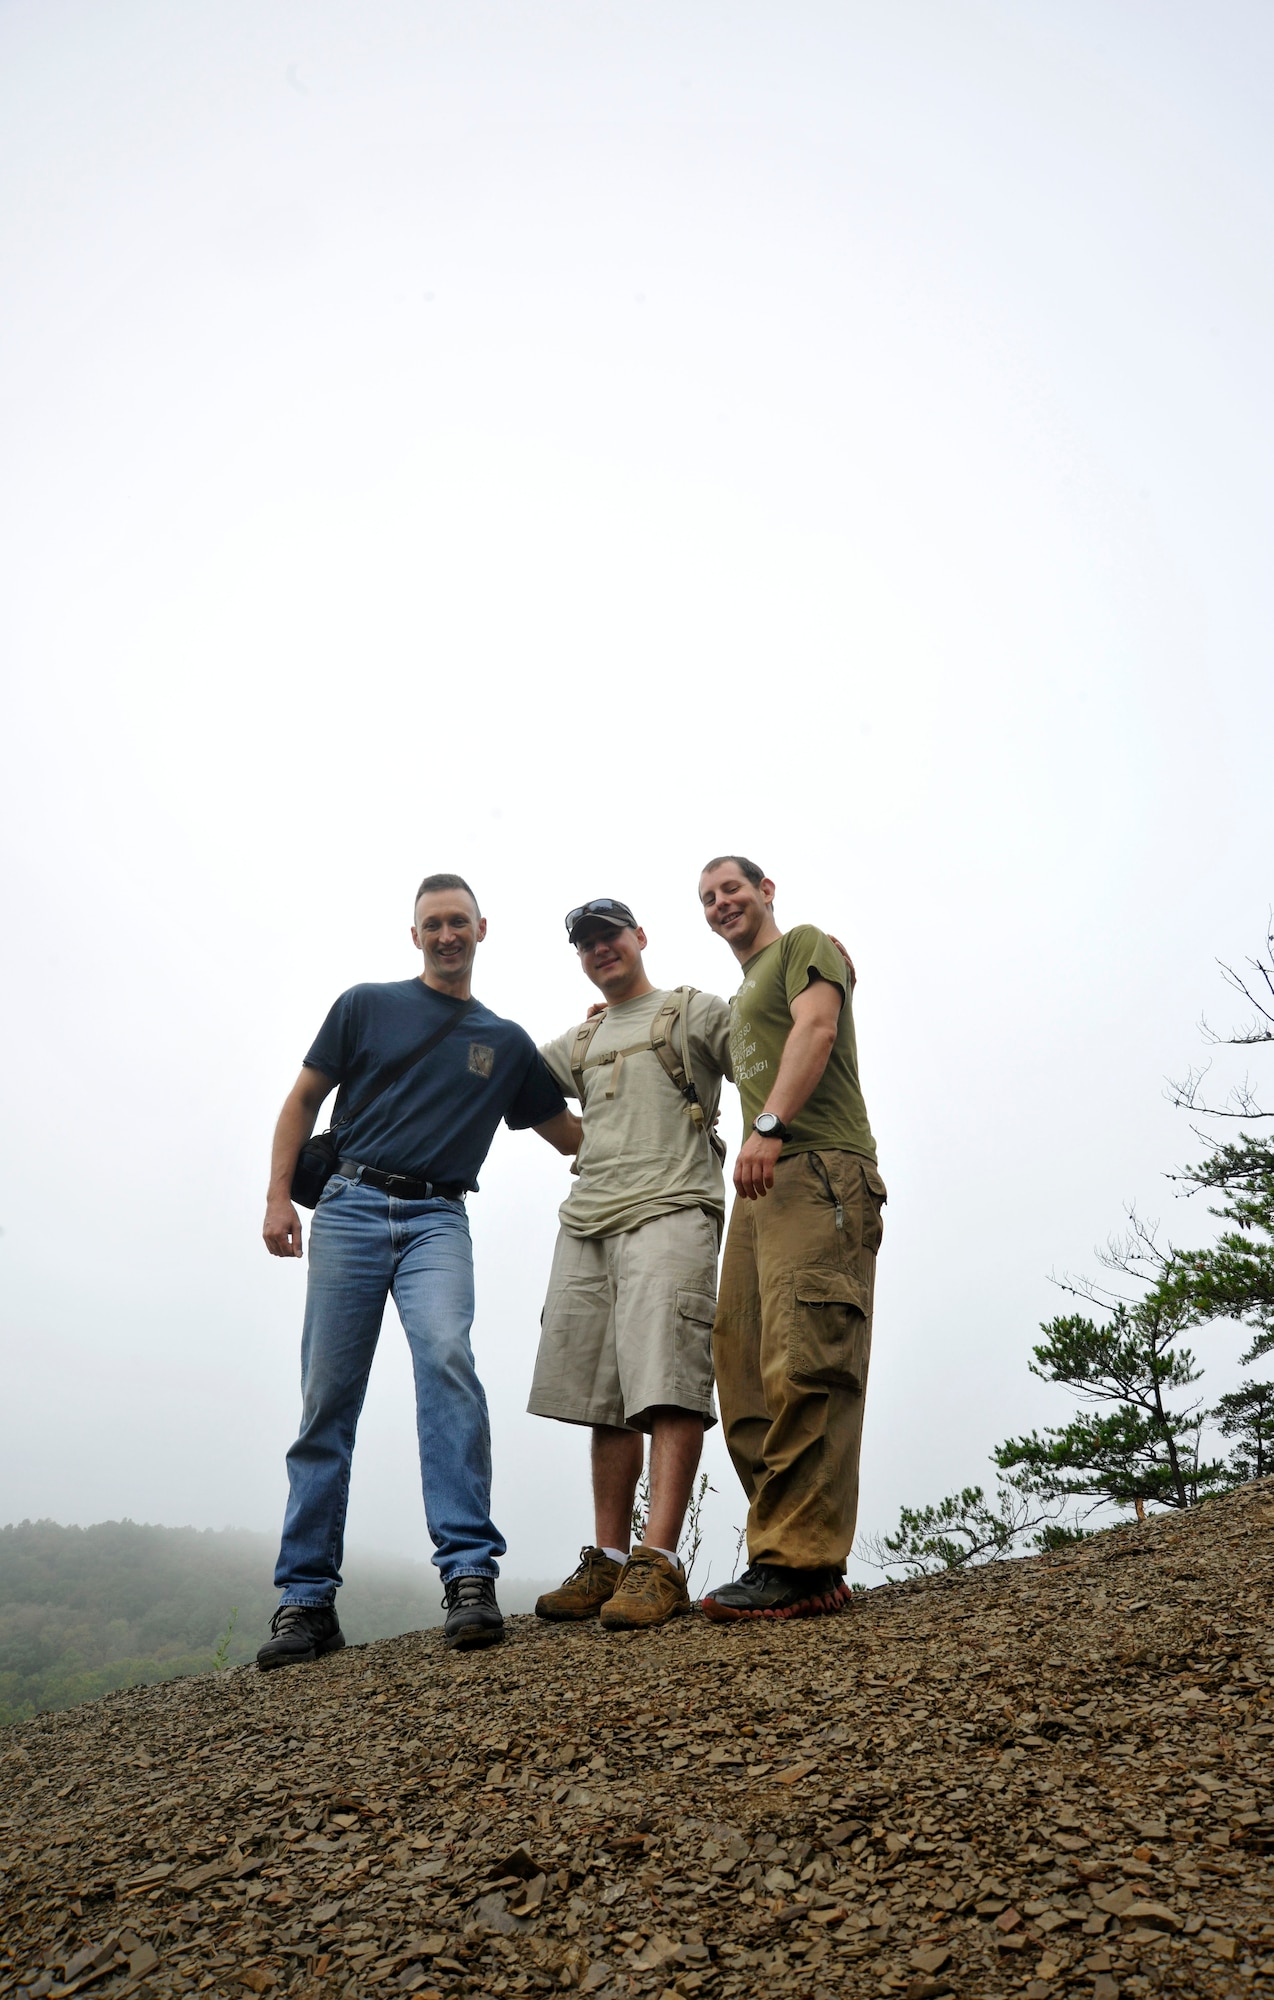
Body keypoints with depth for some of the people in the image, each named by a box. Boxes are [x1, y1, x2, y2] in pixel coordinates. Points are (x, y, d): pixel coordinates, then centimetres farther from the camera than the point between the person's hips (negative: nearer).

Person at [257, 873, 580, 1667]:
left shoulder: (507, 1042, 17)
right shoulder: (366, 1006, 11)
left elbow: (571, 1135, 22)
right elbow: (303, 1101, 12)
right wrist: (279, 1196, 1)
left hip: (438, 1220, 0)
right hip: (350, 1207, 0)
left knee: (447, 1359, -26)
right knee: (327, 1400, -1)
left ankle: (471, 1577, -26)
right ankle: (307, 1600, 9)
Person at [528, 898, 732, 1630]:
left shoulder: (694, 1011, 11)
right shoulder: (578, 1042, 27)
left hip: (668, 1212, -6)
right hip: (586, 1225, 6)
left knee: (666, 1386, -16)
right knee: (606, 1396, 5)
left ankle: (659, 1563, -19)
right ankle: (608, 1562, 9)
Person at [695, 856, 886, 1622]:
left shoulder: (806, 945, 8)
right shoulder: (740, 997, 33)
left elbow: (816, 1028, -9)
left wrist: (769, 1125, -23)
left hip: (818, 1169, -9)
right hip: (761, 1188, 9)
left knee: (803, 1368, -17)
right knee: (747, 1379, 1)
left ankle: (802, 1565, -18)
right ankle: (783, 1556, 3)